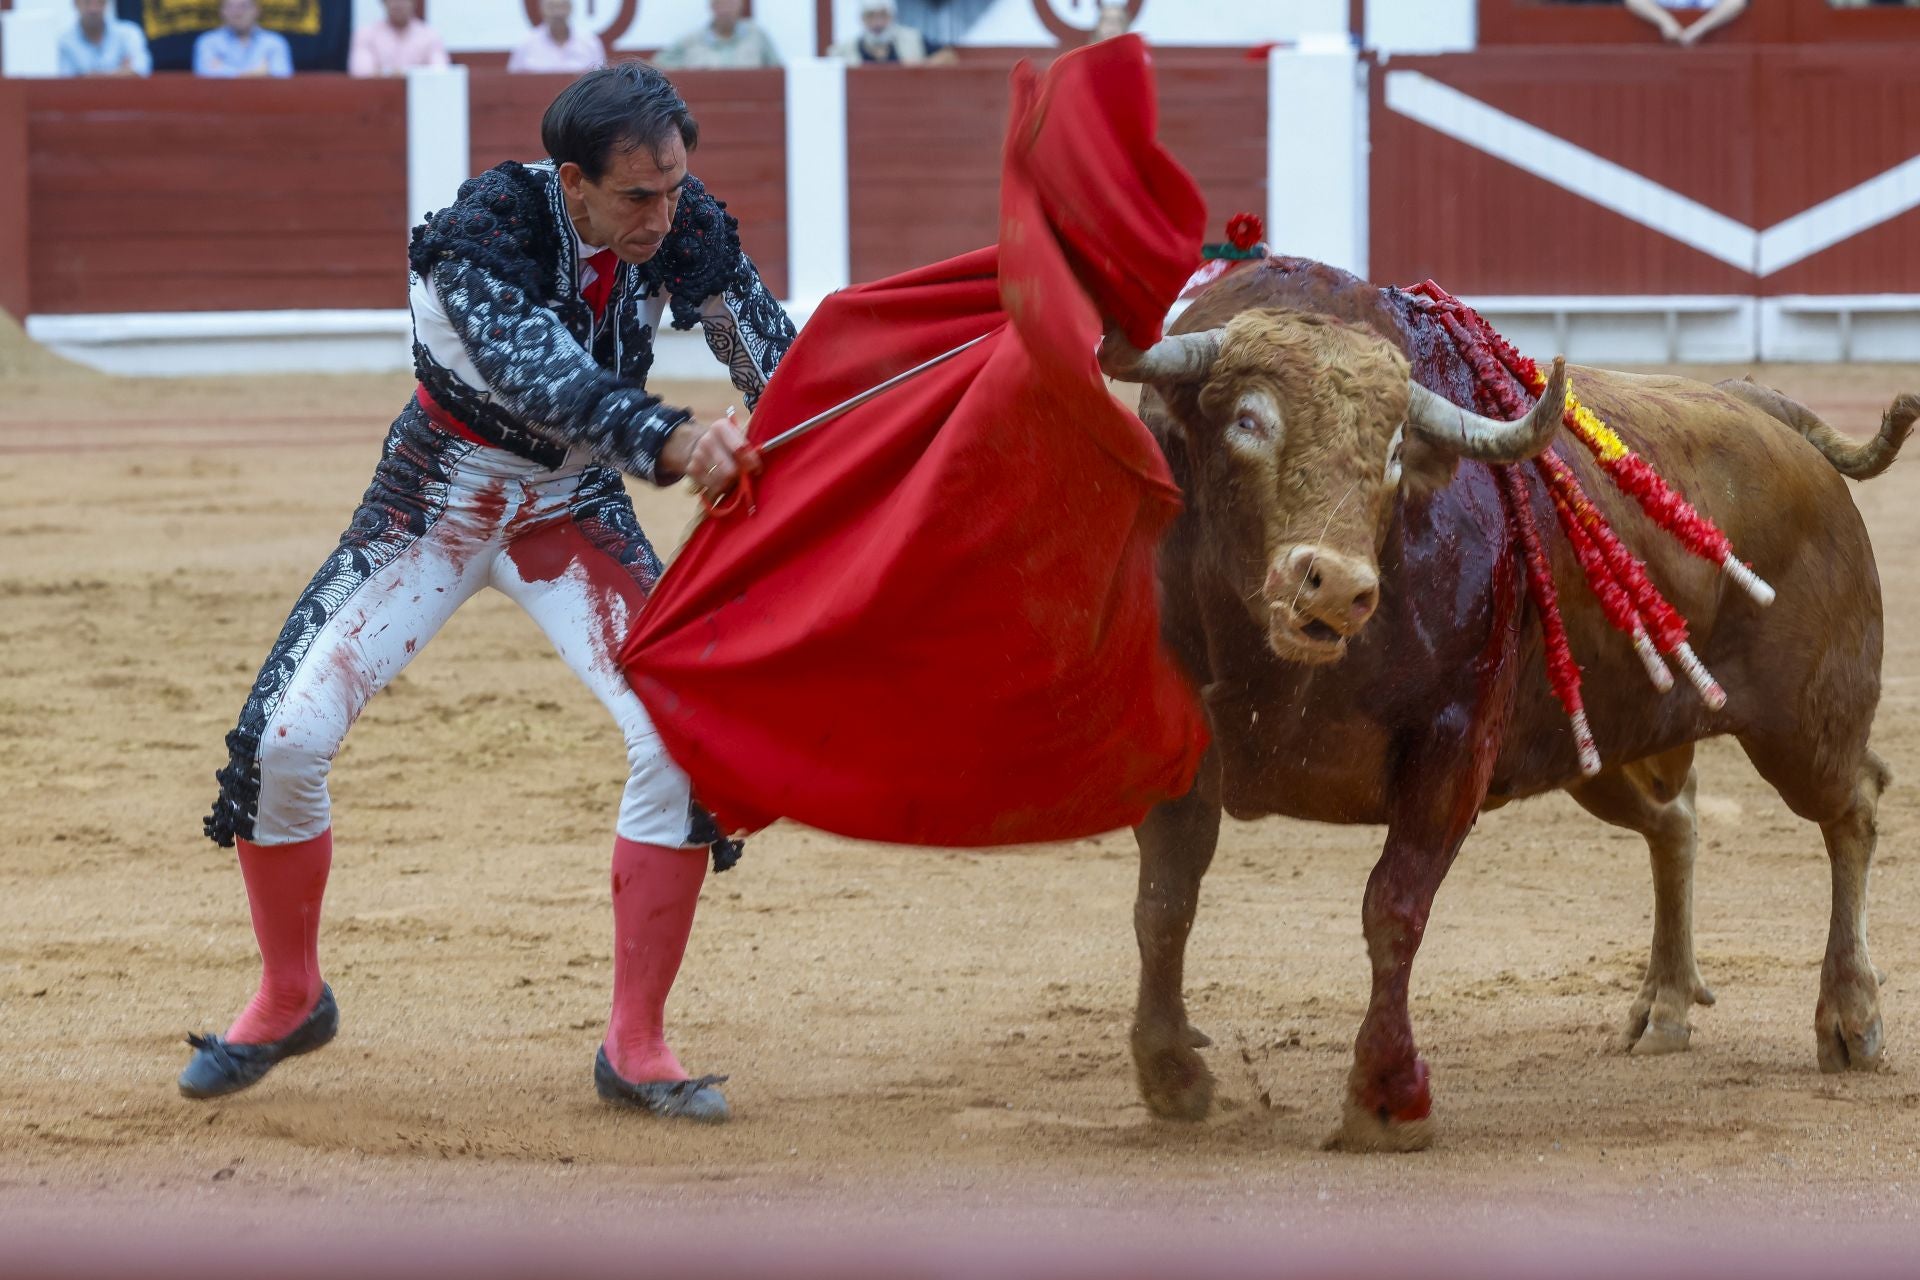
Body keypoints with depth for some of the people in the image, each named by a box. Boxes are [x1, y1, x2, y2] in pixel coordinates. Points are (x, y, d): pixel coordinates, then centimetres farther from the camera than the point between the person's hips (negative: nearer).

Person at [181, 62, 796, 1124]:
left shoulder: (679, 225, -18)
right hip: (437, 502, -3)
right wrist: (667, 439, -61)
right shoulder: (484, 230, -31)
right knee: (285, 741, -11)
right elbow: (540, 374, -45)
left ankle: (635, 1048, -2)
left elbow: (772, 359, -12)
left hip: (572, 510, 3)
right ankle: (288, 1003, 16)